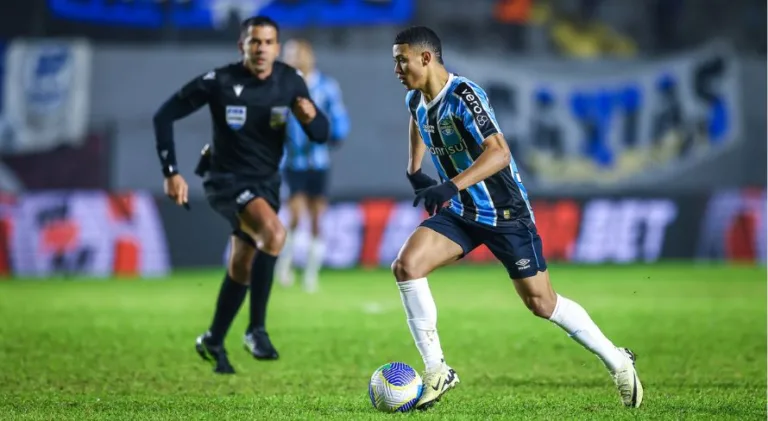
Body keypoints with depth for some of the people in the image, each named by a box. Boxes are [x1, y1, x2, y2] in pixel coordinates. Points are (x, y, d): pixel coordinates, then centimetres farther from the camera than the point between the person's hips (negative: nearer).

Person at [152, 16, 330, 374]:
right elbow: (164, 115, -11)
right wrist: (171, 172, -15)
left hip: (266, 183, 5)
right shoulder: (219, 82, -17)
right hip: (227, 180, -5)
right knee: (274, 233, -31)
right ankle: (256, 329, -22)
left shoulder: (290, 81, -6)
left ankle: (213, 341, 34)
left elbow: (321, 135, -2)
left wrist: (310, 118, -26)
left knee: (242, 267, 13)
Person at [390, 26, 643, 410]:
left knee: (540, 302, 0)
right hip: (459, 212, 7)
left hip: (504, 212, -7)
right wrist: (414, 169, 16)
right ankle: (437, 371, -7)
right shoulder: (416, 100, 1)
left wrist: (451, 186, -46)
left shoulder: (462, 96, -24)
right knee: (406, 265, -15)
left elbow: (498, 152, -35)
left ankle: (617, 362, 20)